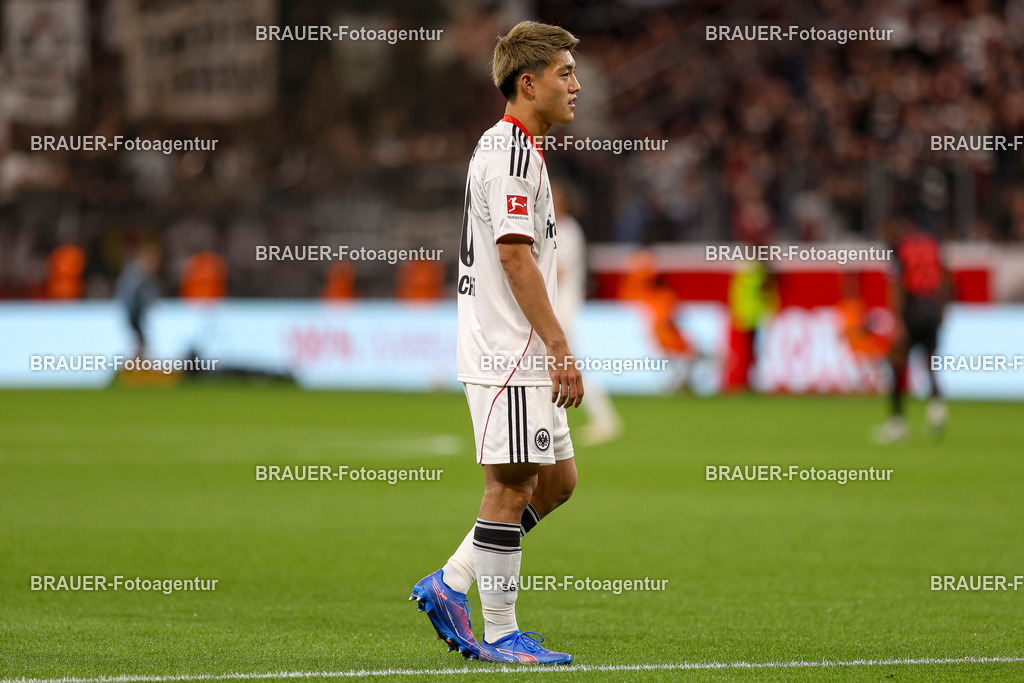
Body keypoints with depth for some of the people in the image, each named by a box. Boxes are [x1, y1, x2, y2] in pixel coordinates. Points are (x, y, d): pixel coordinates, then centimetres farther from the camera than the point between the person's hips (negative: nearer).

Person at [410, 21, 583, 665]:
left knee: (557, 479, 13)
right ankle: (500, 633, 1)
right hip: (507, 354, -10)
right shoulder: (511, 152, -14)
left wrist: (553, 348, 24)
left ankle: (450, 584, 15)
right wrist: (561, 348, -21)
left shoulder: (510, 147, 19)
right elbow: (515, 255, -20)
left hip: (521, 354, 10)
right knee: (512, 484, -5)